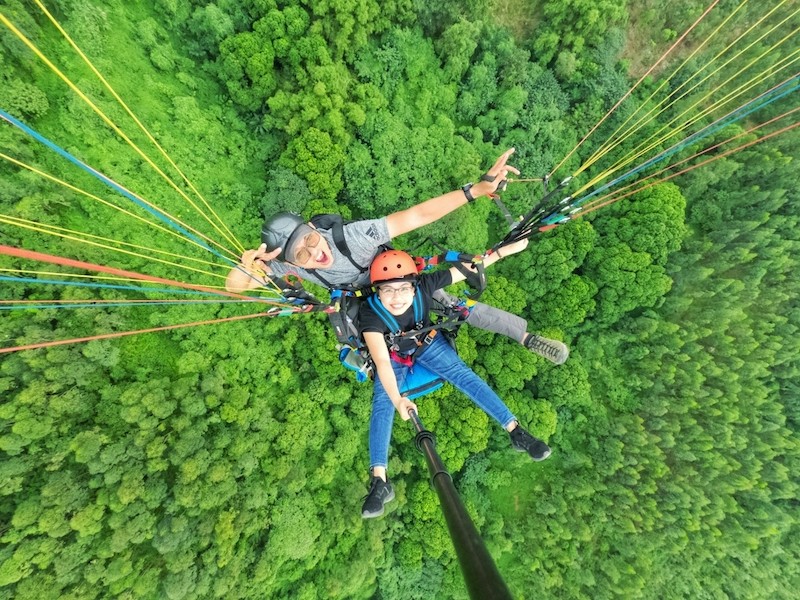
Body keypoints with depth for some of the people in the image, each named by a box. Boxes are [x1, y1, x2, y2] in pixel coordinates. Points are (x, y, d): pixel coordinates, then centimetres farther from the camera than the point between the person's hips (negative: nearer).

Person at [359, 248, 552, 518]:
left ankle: (515, 431, -4)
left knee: (464, 375, -13)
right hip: (393, 356, -1)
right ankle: (379, 481, -16)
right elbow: (382, 361, -44)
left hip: (427, 343, 1)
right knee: (383, 404, -18)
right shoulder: (370, 313, -35)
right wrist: (398, 399, -59)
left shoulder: (424, 286, -31)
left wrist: (505, 250, -19)